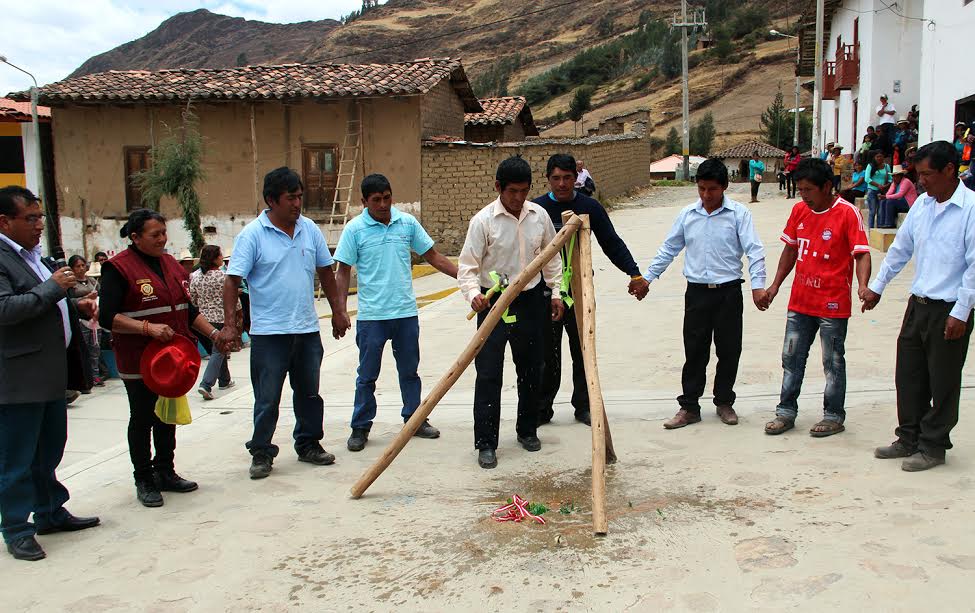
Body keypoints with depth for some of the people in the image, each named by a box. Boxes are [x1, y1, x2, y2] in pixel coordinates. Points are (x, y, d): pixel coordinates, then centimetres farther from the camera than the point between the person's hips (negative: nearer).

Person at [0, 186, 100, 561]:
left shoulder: (32, 255, 16)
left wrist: (76, 306, 12)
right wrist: (53, 288, -22)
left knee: (50, 451, 19)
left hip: (52, 372, 9)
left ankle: (51, 513, 32)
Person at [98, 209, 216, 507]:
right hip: (139, 362, -7)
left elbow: (188, 309, 18)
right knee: (143, 419, 5)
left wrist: (213, 333, 8)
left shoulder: (170, 264, 10)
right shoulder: (118, 268, -12)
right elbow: (107, 317, -17)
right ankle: (144, 481, 17)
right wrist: (149, 328, -26)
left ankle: (165, 473, 29)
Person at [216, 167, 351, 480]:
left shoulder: (309, 229, 5)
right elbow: (233, 280, -11)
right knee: (267, 398, 2)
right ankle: (261, 453, 15)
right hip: (268, 332, -5)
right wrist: (229, 325, -17)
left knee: (309, 392, 15)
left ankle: (308, 444, 30)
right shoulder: (252, 235, -9)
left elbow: (325, 271, 15)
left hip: (307, 329, 5)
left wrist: (338, 310, 15)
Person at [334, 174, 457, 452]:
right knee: (367, 375, 6)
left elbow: (433, 256, 8)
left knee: (409, 371, 15)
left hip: (406, 313, 3)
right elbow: (343, 272, -2)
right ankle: (360, 427, 18)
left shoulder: (407, 222, 3)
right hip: (371, 315, -3)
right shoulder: (354, 229, -5)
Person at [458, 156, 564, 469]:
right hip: (493, 303, -4)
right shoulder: (483, 220, -12)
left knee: (531, 370, 14)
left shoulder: (539, 215, 1)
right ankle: (486, 443, 4)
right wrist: (474, 293, -31)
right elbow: (467, 266, -13)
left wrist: (556, 293, 10)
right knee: (488, 374, -4)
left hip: (530, 301, 4)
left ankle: (527, 430, 32)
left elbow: (551, 257, 14)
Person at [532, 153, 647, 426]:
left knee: (583, 351, 8)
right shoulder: (536, 208, -1)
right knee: (547, 354, 4)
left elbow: (612, 243, 6)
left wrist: (635, 274, 0)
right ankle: (542, 408, 15)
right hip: (545, 291, -1)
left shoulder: (589, 207, 1)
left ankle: (584, 406, 20)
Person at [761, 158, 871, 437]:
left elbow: (861, 254, -15)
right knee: (791, 359, 11)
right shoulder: (799, 210, 5)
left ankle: (834, 416, 20)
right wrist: (775, 285, 14)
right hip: (799, 302, 6)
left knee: (833, 362, 7)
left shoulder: (848, 213, -12)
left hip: (833, 305, -6)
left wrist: (863, 287, -30)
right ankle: (786, 412, 21)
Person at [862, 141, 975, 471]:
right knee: (908, 375, 13)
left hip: (949, 311, -7)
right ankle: (910, 438, 28)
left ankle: (933, 446, 19)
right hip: (918, 304, 7)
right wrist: (877, 286, 20)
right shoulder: (922, 204, 7)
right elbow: (900, 249, 17)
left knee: (942, 383, 5)